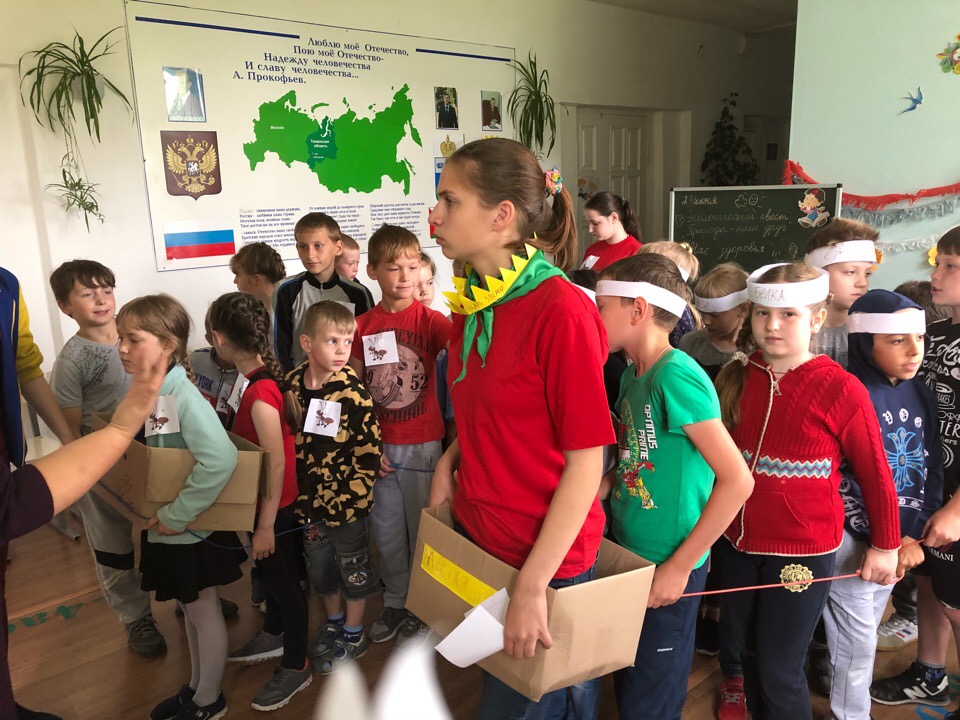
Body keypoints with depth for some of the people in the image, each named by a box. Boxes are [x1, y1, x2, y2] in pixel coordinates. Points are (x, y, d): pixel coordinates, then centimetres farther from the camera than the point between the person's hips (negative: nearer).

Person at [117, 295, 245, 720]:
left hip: (192, 528, -8)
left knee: (203, 611, 12)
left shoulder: (184, 398, -25)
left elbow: (220, 460, -36)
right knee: (188, 608, 23)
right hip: (162, 526, 8)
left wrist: (177, 515, -28)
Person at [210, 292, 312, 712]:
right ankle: (274, 637, 49)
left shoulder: (260, 394, -29)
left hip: (277, 508, -8)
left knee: (283, 581, 9)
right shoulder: (264, 377, -2)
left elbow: (277, 464, -26)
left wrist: (266, 526, -19)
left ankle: (295, 667, 29)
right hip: (264, 502, 8)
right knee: (270, 573, 26)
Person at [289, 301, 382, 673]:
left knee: (353, 567, 14)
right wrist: (299, 494, 2)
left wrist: (349, 497, -17)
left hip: (347, 501, -5)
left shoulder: (352, 391, -19)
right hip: (309, 500, 5)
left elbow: (369, 449, -17)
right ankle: (334, 621, 46)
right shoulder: (292, 384, -5)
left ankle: (354, 634, 35)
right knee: (319, 564, 22)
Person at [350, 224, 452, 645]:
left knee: (422, 527, 10)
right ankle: (394, 603, 37)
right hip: (378, 446, 3)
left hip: (422, 443, -3)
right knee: (386, 530, 16)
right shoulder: (362, 327, 0)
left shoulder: (428, 319, -7)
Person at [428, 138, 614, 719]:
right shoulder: (473, 305, 1)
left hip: (545, 559, -7)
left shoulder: (562, 311, -22)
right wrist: (452, 460, 0)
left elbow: (586, 460, -19)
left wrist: (532, 586, -19)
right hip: (476, 536, 7)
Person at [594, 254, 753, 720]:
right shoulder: (633, 374, 5)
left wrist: (680, 566, -20)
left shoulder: (676, 375, -21)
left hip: (666, 570, -7)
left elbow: (738, 480, -23)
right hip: (627, 556, 8)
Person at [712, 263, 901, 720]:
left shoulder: (841, 390, -15)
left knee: (780, 672, 5)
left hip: (803, 552, -4)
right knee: (748, 656, 20)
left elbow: (875, 475, -6)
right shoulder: (735, 378, -2)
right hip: (736, 544, 4)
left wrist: (885, 546, 2)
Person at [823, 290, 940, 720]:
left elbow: (932, 469, 7)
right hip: (854, 539, -6)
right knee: (856, 641, 7)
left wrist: (915, 534, -3)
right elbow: (841, 483, -18)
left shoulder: (921, 395, 4)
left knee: (864, 633, 22)